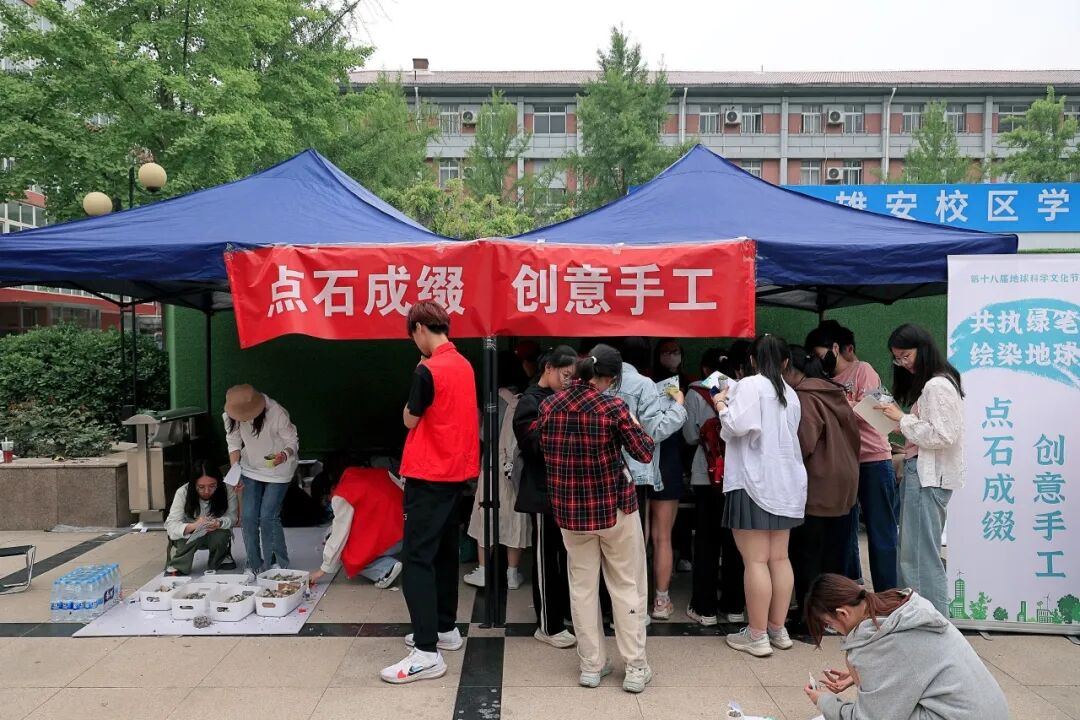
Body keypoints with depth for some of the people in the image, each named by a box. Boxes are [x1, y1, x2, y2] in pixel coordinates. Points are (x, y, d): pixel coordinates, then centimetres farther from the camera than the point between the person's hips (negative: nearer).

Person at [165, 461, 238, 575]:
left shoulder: (227, 490, -24)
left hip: (214, 533, 1)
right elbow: (171, 526, -29)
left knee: (221, 536, -31)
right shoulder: (182, 493, -25)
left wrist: (219, 523, -42)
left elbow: (231, 517, -17)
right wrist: (193, 526, -50)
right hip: (188, 534, -1)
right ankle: (175, 568, -12)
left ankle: (219, 561, -1)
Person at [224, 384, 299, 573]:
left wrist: (284, 455, -38)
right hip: (250, 470, 4)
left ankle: (279, 565, 6)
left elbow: (293, 442, -17)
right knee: (248, 517, 0)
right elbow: (234, 444, -1)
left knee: (268, 517, -10)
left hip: (277, 471, -4)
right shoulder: (230, 417, -15)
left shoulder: (277, 414, -29)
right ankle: (254, 566, 16)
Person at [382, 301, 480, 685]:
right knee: (444, 551, 18)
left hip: (428, 476, -9)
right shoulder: (464, 365, 8)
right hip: (457, 471, 9)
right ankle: (446, 628, 29)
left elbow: (410, 420, -7)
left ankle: (427, 653, -5)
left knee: (417, 557, -5)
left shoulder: (428, 370, -18)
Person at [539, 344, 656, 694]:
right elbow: (644, 453, -8)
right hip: (615, 507, -3)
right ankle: (635, 667, 16)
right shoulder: (612, 407, -15)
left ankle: (591, 665, 20)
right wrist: (636, 425, 9)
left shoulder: (548, 406, -2)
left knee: (582, 587, 12)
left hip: (570, 509, 4)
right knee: (628, 587, 9)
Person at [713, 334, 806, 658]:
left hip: (754, 482, -8)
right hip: (785, 483, 8)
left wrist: (721, 405, -2)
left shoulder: (750, 385, -9)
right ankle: (778, 629, 21)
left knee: (755, 560, -3)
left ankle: (757, 636, 3)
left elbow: (737, 426, -21)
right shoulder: (790, 393, 13)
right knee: (779, 558, 13)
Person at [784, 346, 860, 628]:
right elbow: (853, 433, 13)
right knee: (833, 552, 16)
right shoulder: (835, 393, 11)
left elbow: (804, 443, -22)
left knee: (806, 553, 0)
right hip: (844, 483, 9)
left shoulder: (805, 397, -15)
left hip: (817, 486, -9)